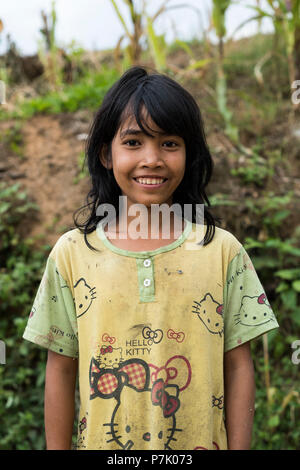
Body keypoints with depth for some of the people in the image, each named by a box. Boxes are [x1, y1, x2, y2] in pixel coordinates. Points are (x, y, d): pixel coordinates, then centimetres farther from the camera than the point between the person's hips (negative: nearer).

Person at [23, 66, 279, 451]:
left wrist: (239, 448, -4)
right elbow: (61, 368, -1)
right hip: (102, 441, 0)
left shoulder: (222, 250, -6)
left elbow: (238, 365, -3)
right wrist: (57, 449, 1)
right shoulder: (72, 253, -5)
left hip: (200, 444, 0)